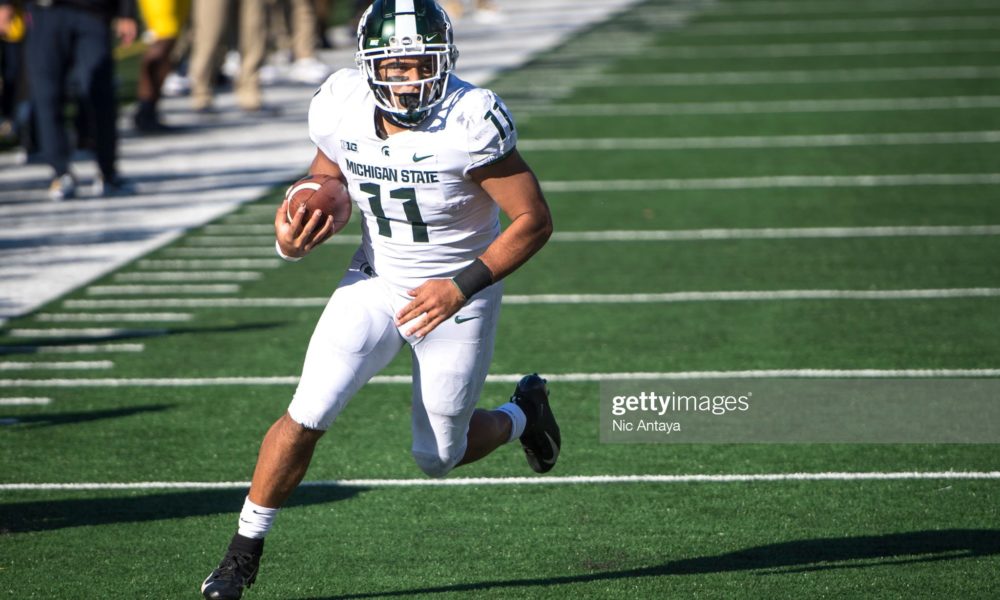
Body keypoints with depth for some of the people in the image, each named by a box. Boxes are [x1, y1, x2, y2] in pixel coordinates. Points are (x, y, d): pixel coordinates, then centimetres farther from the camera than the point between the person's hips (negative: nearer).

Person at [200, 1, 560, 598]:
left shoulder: (470, 123, -27)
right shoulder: (343, 109, -13)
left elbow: (535, 220, -20)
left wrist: (462, 287, -28)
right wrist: (293, 241, -14)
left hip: (455, 299, -3)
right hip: (375, 281, 3)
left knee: (437, 457, 8)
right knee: (307, 416, -12)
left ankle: (521, 414, 39)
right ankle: (244, 552, 2)